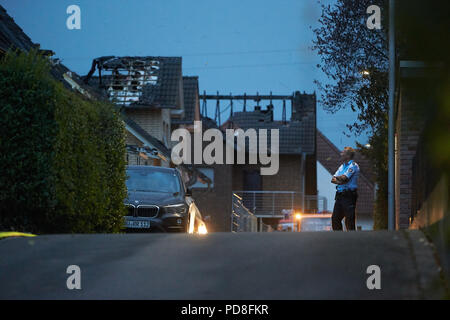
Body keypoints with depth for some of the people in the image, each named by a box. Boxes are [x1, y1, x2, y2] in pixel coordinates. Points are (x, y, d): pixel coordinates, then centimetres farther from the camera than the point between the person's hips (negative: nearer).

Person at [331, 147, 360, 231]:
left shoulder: (353, 166, -6)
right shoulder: (342, 166, 20)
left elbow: (344, 178, -17)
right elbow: (333, 179, 11)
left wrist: (336, 178, 2)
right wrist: (339, 181, -9)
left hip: (349, 195, -8)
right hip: (339, 195, 8)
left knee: (349, 220, -9)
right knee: (335, 218, 8)